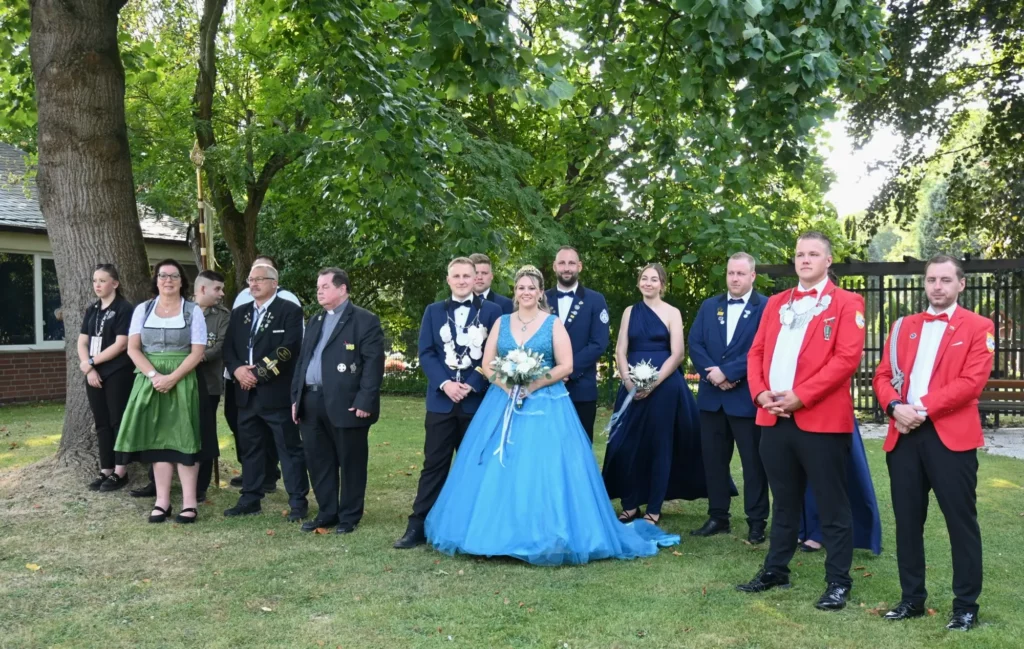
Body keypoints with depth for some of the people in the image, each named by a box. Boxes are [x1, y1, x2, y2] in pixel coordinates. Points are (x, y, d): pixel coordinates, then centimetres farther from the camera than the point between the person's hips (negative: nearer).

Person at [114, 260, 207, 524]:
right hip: (150, 381, 3)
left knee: (182, 438, -3)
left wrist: (172, 378, -17)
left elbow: (197, 352, -6)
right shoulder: (143, 309, 7)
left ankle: (189, 503, 0)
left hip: (182, 382, -2)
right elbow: (133, 348, 1)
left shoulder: (193, 311, 0)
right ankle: (162, 501, 7)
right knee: (156, 440, 3)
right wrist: (154, 375, -14)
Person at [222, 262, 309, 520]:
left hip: (277, 392, -6)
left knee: (290, 449, 0)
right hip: (246, 394, 6)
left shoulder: (290, 311, -4)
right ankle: (250, 499, 23)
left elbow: (288, 349, -14)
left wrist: (259, 373, -17)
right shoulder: (239, 313, 16)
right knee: (250, 449, 13)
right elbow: (228, 348, 11)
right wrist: (237, 369, -9)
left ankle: (298, 502, 6)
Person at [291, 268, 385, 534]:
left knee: (350, 462, 3)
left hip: (346, 403, -7)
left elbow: (374, 363, -12)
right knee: (318, 461, 12)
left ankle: (349, 516, 14)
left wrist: (365, 401, -18)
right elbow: (303, 360, 20)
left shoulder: (365, 320, -4)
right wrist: (296, 397, 12)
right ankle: (327, 513, 24)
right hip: (311, 402, 7)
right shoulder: (315, 321, 20)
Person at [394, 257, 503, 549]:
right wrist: (445, 384, -12)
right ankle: (418, 526, 8)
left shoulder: (492, 311, 4)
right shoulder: (433, 311, 11)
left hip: (478, 400, -1)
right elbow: (425, 353, 3)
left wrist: (472, 385, -11)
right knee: (434, 465, 3)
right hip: (441, 400, 1)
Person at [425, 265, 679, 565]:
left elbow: (566, 366, -5)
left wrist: (534, 384, -16)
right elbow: (487, 364, 7)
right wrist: (506, 385, -11)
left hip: (546, 404, -3)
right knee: (499, 473, 1)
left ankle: (548, 535, 2)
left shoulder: (554, 323, 2)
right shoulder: (502, 322, 10)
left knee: (544, 472, -7)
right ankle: (498, 532, 10)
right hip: (504, 402, 3)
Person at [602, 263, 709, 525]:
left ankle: (654, 509, 12)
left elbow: (677, 355, -6)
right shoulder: (630, 312, 9)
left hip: (663, 386, -3)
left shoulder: (672, 313, 0)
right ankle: (630, 504, 14)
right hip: (633, 387, 3)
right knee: (628, 444, 1)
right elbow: (620, 351, 5)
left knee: (659, 444, 3)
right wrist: (629, 381, -10)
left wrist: (653, 383, -15)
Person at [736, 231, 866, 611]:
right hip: (774, 419, 5)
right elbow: (756, 352, 13)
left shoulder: (846, 303, -2)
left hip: (822, 419, -5)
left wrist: (800, 396, -18)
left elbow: (847, 358, -12)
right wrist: (761, 393, -5)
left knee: (831, 506, 3)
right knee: (784, 502, 17)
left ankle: (838, 582, 14)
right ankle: (776, 570, 29)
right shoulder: (776, 303, 16)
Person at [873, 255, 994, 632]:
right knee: (907, 521, 9)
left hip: (952, 435, -4)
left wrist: (923, 407, -16)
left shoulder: (978, 327, 1)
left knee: (961, 522, 2)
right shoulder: (903, 327, 15)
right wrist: (895, 406, -10)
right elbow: (883, 375, 10)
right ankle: (912, 599, 21)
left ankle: (966, 606, 14)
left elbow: (972, 382, -10)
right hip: (903, 435, 4)